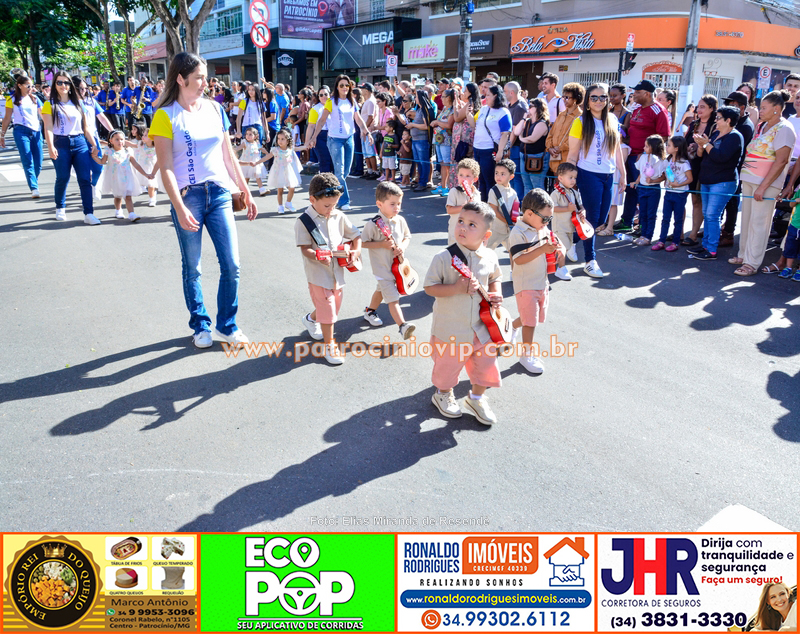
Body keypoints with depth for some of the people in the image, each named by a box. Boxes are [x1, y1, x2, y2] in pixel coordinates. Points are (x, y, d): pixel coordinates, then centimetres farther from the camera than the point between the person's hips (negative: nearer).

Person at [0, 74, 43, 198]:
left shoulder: (34, 99, 13)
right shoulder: (12, 99, 4)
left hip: (36, 131, 4)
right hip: (21, 131, -4)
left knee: (38, 163, 1)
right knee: (28, 162, -11)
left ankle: (33, 183, 22)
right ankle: (34, 188, -16)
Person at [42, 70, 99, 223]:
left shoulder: (78, 103, 15)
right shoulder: (50, 104, 5)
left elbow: (86, 127, 16)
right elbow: (48, 128, -5)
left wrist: (94, 145, 8)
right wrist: (51, 147, -19)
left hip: (80, 143, 2)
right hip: (61, 144, -2)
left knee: (85, 179, -8)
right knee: (62, 178, 3)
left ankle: (88, 213, -10)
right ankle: (60, 208, 24)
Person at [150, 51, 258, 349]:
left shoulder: (215, 110, 10)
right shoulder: (166, 116, -4)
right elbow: (166, 168, -9)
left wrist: (246, 192, 13)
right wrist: (179, 208, -19)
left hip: (219, 194, 4)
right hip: (187, 197, -4)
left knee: (231, 265, 0)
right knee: (192, 268, 7)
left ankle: (227, 325, 17)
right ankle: (200, 326, 24)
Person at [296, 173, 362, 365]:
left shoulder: (339, 217, 3)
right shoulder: (304, 221, -12)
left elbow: (355, 234, 11)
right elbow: (305, 248, -17)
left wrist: (356, 250, -8)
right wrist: (317, 256, -36)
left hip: (337, 270, 6)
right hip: (318, 272, -6)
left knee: (335, 304, 20)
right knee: (327, 307, -6)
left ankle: (311, 319, 50)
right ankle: (329, 345, 9)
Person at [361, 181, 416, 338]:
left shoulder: (400, 220, -2)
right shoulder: (373, 224, -18)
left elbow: (407, 236, 11)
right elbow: (362, 243, -13)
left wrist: (402, 247, -10)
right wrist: (382, 244, -23)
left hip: (398, 264, 7)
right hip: (382, 267, -7)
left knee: (382, 290, 26)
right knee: (393, 298, -11)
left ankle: (370, 311, 48)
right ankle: (403, 325, -15)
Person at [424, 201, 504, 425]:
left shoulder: (489, 257, -2)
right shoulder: (444, 258, -17)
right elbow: (429, 287, -13)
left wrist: (496, 294, -3)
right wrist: (456, 289, -26)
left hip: (482, 327, 4)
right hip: (451, 329, -4)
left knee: (486, 363, 15)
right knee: (448, 365, 14)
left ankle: (476, 398, 41)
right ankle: (442, 394, 44)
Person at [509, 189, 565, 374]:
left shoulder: (543, 228, 5)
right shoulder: (518, 233, -19)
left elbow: (551, 243, 22)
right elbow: (518, 259, -26)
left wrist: (560, 249, -1)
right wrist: (543, 249, -30)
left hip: (542, 282, 8)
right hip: (526, 284, -8)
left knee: (536, 317, 19)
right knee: (530, 321, -1)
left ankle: (511, 327, 43)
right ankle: (527, 355, 14)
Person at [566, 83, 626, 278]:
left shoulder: (613, 121, 9)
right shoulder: (581, 122, -5)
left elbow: (617, 148, 15)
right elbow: (573, 154, -4)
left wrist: (623, 174, 13)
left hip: (608, 175, 5)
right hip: (589, 175, -5)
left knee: (601, 219, 9)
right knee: (592, 217, -2)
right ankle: (590, 260, 10)